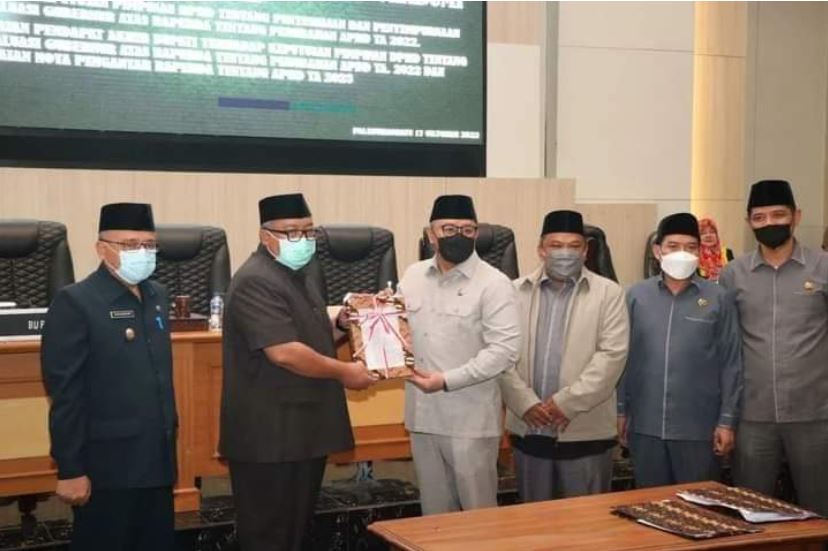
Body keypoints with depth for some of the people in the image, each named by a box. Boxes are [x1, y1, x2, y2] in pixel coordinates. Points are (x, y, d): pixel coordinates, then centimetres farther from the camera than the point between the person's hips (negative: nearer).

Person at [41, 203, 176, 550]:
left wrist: (170, 431, 16)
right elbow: (65, 394, -14)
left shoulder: (157, 296, 10)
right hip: (106, 468, -6)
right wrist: (70, 470, -15)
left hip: (157, 461, 7)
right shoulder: (75, 302, -11)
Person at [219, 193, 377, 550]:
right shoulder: (256, 282, -18)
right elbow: (284, 352, -26)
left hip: (305, 431, 10)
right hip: (270, 436, -10)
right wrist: (344, 372, -15)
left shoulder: (296, 276, 15)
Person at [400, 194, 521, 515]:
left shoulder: (493, 284, -8)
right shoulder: (413, 277, 9)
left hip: (471, 420, -5)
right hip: (423, 415, 5)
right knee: (434, 511, 16)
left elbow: (504, 349, -15)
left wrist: (447, 380, -19)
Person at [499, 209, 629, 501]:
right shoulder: (515, 292, 7)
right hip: (529, 428, 2)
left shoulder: (608, 293, 0)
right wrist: (525, 404, -11)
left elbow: (611, 355, -8)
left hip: (586, 430, -2)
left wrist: (566, 402, -14)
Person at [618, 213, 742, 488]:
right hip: (644, 426, 2)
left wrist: (727, 421, -2)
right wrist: (620, 410, 5)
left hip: (699, 428, -1)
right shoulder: (636, 296, 1)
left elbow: (731, 364, -1)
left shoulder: (719, 299, -3)